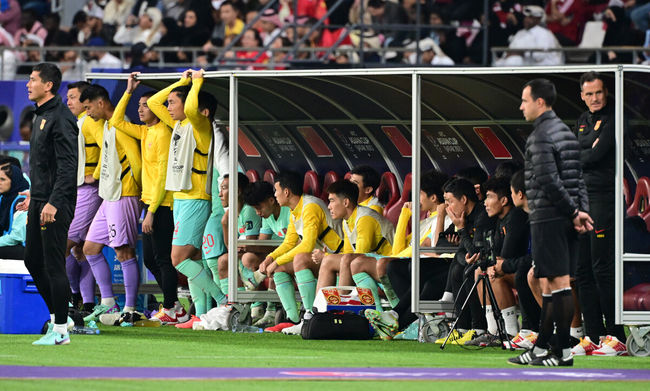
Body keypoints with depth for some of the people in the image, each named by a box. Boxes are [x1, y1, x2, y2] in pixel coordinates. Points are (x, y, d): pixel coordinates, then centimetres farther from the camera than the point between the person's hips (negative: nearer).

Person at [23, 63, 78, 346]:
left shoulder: (60, 118, -15)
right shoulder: (40, 117, 16)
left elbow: (68, 165, -21)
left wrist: (52, 202, -26)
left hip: (56, 205, -10)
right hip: (39, 202, 10)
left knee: (54, 264, -7)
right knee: (33, 260, 13)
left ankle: (60, 330, -2)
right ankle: (57, 315, 23)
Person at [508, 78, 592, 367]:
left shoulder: (541, 136, -14)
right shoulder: (566, 132, 17)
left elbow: (550, 182, -19)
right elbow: (578, 178, 15)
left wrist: (574, 212, -12)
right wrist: (581, 210, 7)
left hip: (548, 220, -9)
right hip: (566, 221, 9)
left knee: (558, 283, -7)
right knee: (551, 284, 12)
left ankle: (563, 352, -7)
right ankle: (541, 349, 17)